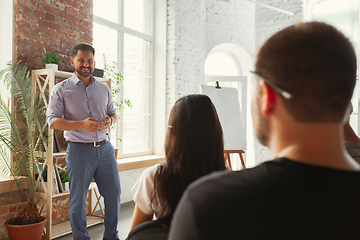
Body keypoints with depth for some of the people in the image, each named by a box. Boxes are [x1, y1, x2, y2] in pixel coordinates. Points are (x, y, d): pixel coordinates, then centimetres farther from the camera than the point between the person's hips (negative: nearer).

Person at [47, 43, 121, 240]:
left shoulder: (104, 89, 13)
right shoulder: (61, 89, 1)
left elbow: (113, 113, 20)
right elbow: (52, 120, -5)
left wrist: (110, 120, -6)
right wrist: (82, 124, -19)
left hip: (105, 148, 4)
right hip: (79, 150, -3)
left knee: (114, 193, 7)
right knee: (78, 198, 5)